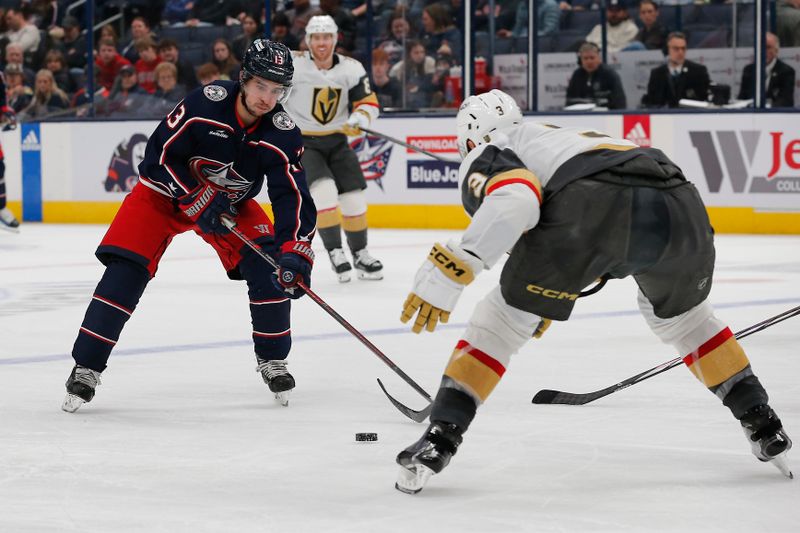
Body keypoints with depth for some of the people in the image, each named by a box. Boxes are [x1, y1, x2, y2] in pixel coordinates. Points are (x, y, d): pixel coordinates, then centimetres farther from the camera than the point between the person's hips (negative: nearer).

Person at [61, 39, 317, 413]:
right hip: (166, 190, -3)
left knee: (268, 265, -16)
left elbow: (293, 197, -26)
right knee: (125, 270, -17)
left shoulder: (282, 133, -21)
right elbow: (159, 157, -22)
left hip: (232, 202, 3)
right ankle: (86, 368, -7)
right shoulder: (207, 103, -30)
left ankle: (272, 360, 4)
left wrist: (295, 252, -39)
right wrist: (197, 200, -26)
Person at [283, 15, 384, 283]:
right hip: (301, 142, -4)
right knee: (324, 190, -24)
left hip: (336, 141, 4)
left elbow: (369, 103, -3)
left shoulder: (351, 69, -4)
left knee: (353, 197, 2)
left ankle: (360, 254, 20)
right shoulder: (292, 65, -15)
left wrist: (358, 120, -23)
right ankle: (335, 252, -14)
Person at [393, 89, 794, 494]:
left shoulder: (485, 156, 22)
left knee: (503, 318, 12)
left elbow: (513, 202, -5)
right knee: (683, 315, 35)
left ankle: (439, 439, 4)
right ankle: (765, 428, 36)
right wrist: (549, 303, 67)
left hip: (595, 204, -6)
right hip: (680, 204, 7)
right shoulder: (558, 136, 44)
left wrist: (448, 271, -8)